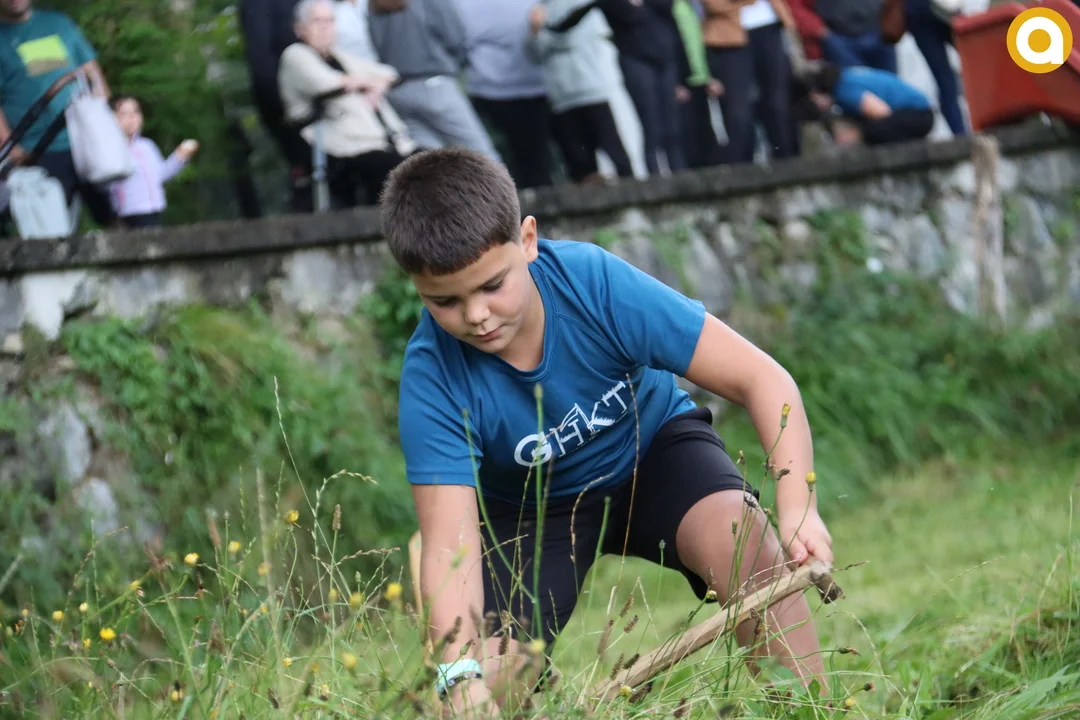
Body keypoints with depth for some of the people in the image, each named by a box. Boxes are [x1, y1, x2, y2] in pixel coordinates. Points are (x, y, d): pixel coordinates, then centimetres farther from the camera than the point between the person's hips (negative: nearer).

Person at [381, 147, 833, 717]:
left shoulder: (595, 281, -32)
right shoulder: (433, 377, -30)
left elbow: (762, 380, -29)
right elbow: (450, 542, -35)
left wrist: (798, 507, -44)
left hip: (653, 443, -1)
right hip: (529, 507, 1)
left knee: (747, 546, -31)